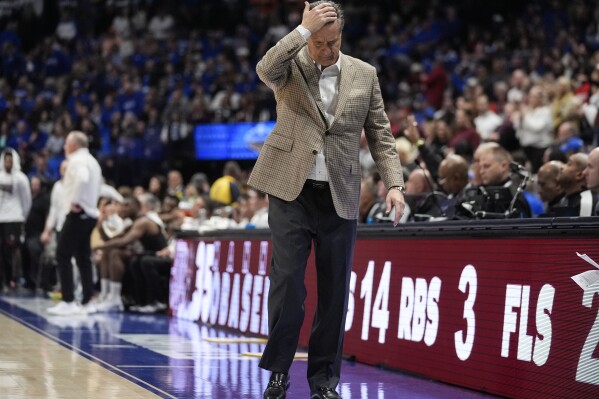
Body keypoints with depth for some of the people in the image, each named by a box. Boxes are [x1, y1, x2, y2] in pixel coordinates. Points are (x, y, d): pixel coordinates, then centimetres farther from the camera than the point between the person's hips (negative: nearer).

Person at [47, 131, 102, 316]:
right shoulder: (92, 161, 18)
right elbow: (97, 184, 25)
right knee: (83, 257, 11)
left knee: (63, 255, -7)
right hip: (89, 213, 9)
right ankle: (88, 300, 8)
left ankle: (68, 301, -11)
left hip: (77, 213, -9)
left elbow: (82, 179, -31)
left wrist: (75, 201, -22)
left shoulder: (77, 160, -12)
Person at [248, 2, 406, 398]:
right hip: (291, 190, -2)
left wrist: (394, 184, -4)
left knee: (335, 288, 4)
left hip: (339, 197, 2)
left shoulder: (364, 74, 7)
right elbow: (265, 69, -23)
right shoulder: (290, 66, 2)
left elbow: (381, 135, 8)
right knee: (288, 279, -8)